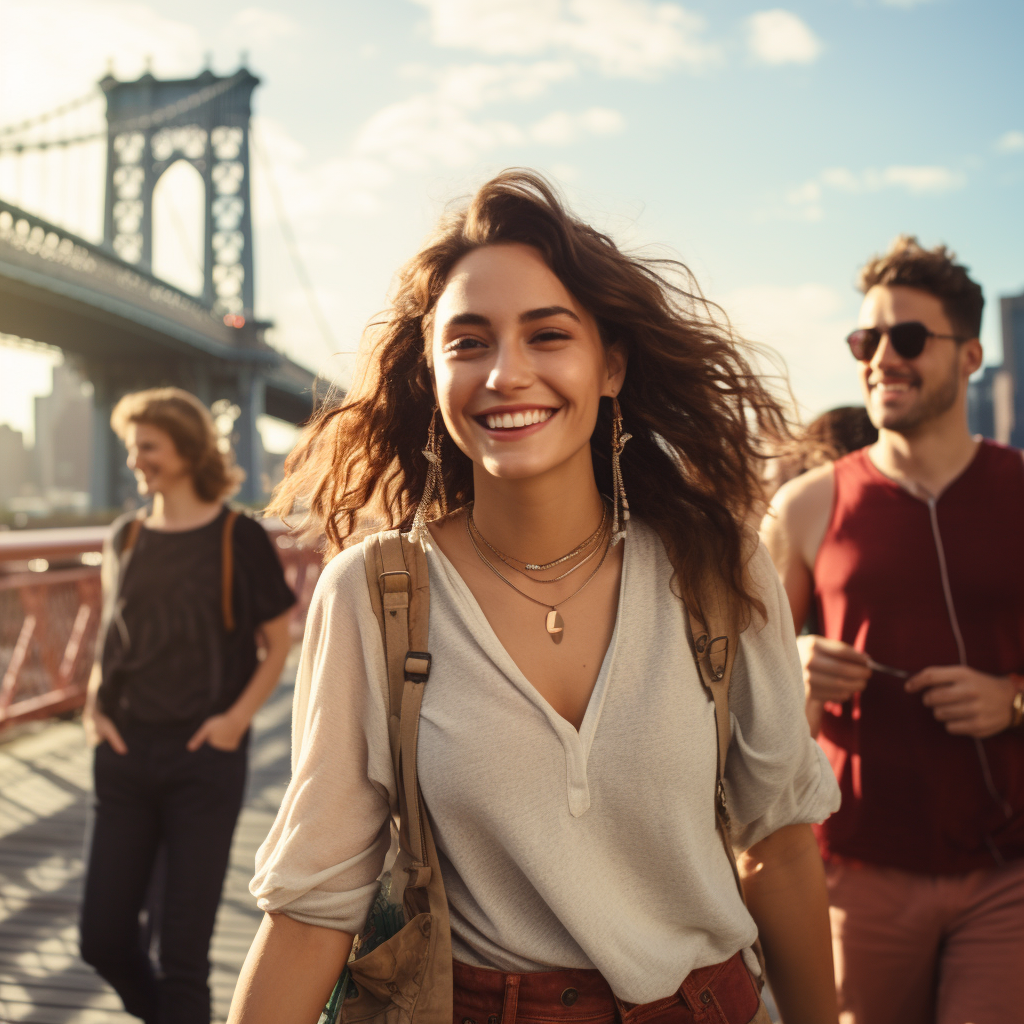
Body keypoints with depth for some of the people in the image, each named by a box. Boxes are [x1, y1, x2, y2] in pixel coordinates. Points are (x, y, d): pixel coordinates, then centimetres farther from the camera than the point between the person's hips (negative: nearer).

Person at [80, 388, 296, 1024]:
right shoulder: (127, 538, 8)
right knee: (104, 938, 10)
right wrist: (95, 708, 1)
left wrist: (237, 717, -14)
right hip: (125, 757, 5)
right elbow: (111, 641, 17)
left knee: (183, 949, 0)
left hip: (204, 759, -4)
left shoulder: (238, 537, -5)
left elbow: (277, 645, -1)